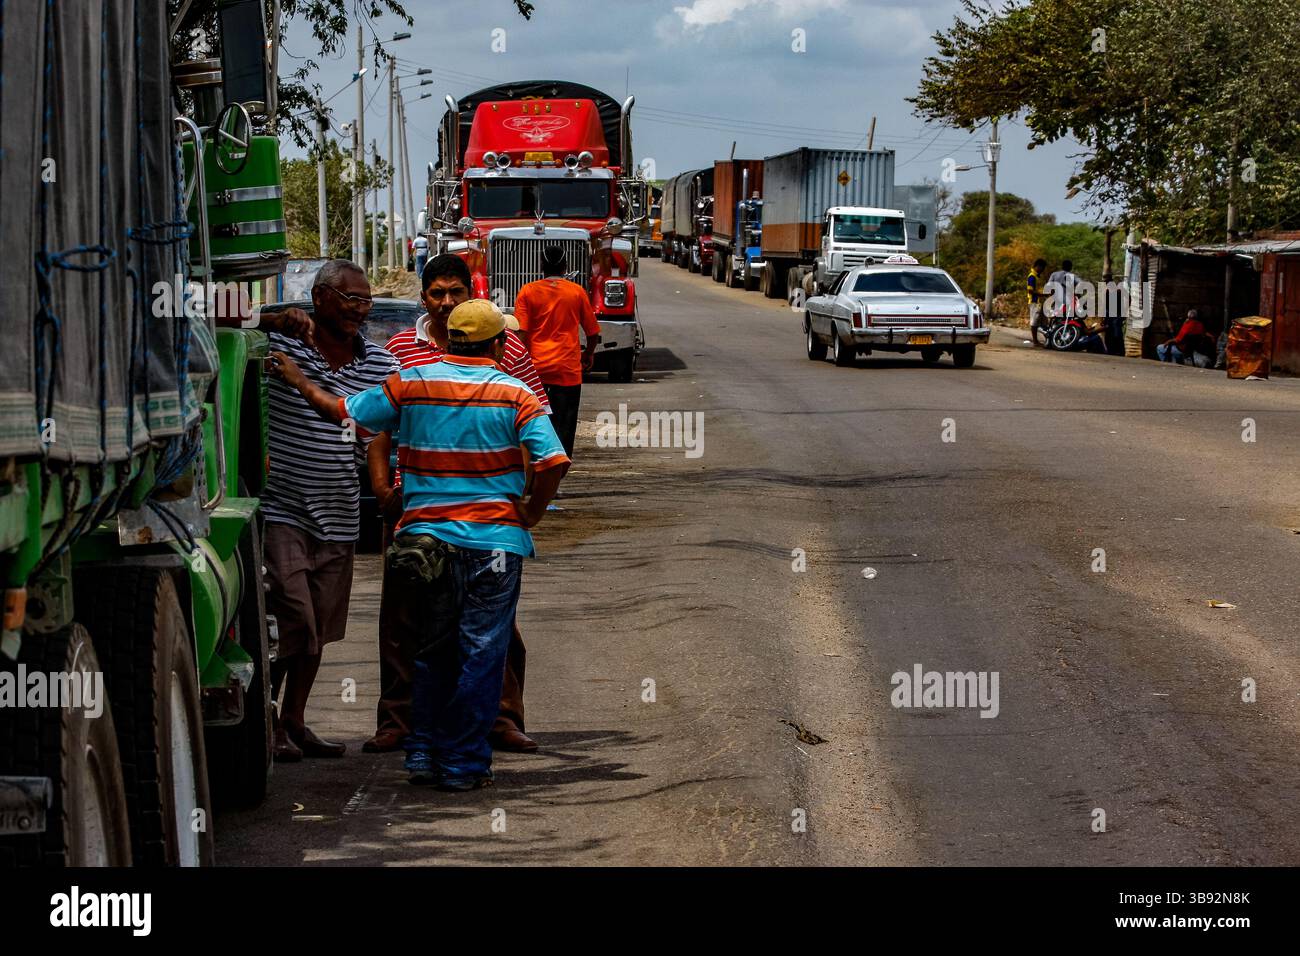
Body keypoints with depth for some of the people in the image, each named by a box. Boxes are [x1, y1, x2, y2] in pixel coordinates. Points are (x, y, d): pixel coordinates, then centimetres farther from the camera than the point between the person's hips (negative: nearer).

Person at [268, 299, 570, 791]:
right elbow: (554, 461, -14)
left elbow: (343, 410, 7)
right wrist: (530, 514, -1)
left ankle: (423, 752, 18)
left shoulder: (411, 384, 1)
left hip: (429, 536, 3)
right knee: (481, 653, 3)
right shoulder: (514, 395, -6)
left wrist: (298, 381, 22)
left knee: (436, 650, 18)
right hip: (494, 540, -3)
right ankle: (463, 763, 4)